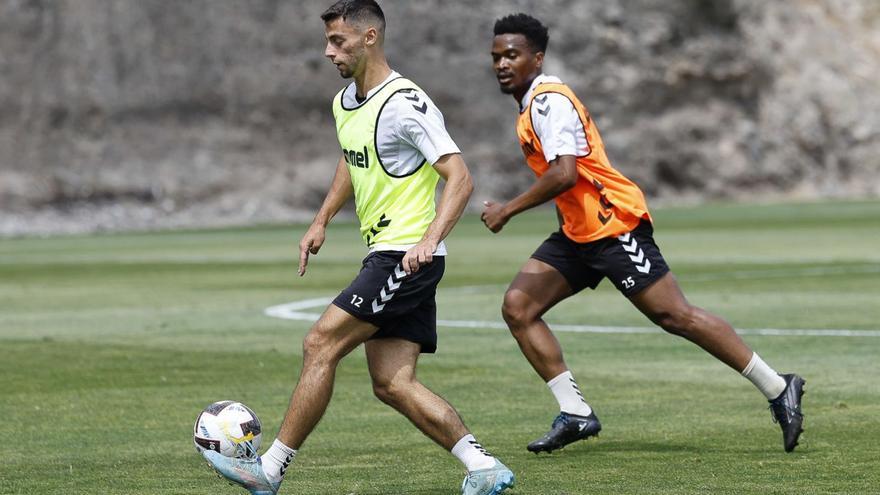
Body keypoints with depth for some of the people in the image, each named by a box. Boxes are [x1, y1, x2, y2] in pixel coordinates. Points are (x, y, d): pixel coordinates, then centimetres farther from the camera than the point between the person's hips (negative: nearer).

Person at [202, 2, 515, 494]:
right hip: (386, 255, 9)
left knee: (320, 345, -10)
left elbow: (460, 178, -21)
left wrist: (429, 239, -33)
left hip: (406, 257, -9)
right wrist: (321, 222, 25)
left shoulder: (406, 105, -16)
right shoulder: (345, 103, 12)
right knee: (393, 384, 3)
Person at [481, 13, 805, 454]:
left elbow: (564, 174, -27)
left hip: (614, 225, -10)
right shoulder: (532, 103, 16)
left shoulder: (548, 100, -15)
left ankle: (777, 388, -2)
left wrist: (507, 210, -20)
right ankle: (575, 412, -2)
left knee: (674, 315, -10)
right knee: (517, 306, -1)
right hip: (578, 234, 10)